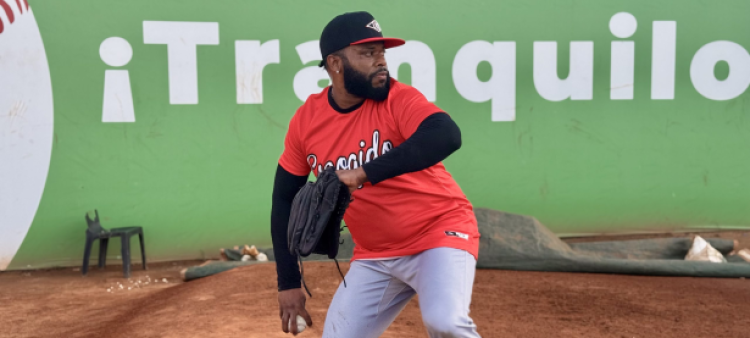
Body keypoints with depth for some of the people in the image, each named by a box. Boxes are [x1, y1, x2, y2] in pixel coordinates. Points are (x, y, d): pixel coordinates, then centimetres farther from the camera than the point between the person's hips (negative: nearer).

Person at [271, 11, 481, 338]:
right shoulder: (306, 120, -4)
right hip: (374, 256, 4)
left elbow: (447, 136, -36)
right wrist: (288, 283, 2)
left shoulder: (398, 99, -15)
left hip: (440, 232, -4)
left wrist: (366, 173, -41)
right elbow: (285, 199, 5)